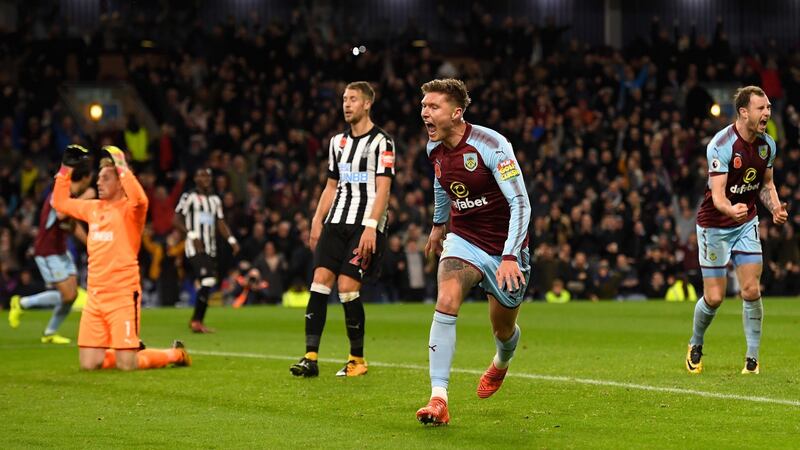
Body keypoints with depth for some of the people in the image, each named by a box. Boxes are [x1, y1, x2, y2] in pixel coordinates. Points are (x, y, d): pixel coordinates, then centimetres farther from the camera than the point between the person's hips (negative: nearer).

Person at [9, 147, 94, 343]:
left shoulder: (74, 196, 12)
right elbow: (61, 213, -41)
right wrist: (83, 198, -33)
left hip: (61, 251, 9)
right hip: (48, 252, -9)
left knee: (72, 294, 4)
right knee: (67, 295, -13)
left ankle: (50, 333, 17)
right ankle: (22, 303, 0)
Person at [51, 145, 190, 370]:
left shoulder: (130, 209, -6)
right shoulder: (93, 208, 14)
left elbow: (139, 199, -31)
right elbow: (60, 202, 26)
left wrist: (121, 167, -25)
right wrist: (66, 168, 16)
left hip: (123, 296, -7)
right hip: (95, 297, 7)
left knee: (127, 365, -9)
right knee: (88, 364, 1)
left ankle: (176, 354, 18)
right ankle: (135, 350, 28)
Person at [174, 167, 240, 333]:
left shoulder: (215, 199, 18)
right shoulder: (189, 197, -3)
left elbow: (220, 223, 20)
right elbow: (177, 221, -5)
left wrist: (231, 240, 6)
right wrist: (192, 235, -17)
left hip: (210, 248, 7)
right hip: (195, 248, -7)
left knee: (207, 285, 5)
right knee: (207, 282, -17)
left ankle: (196, 321, 16)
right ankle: (197, 321, -11)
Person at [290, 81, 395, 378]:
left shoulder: (381, 142, -4)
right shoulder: (338, 142, 17)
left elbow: (383, 189, -10)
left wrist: (370, 227, -19)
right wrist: (317, 221, 13)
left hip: (366, 225, -6)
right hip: (336, 222, 6)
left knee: (347, 286, -12)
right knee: (320, 280, -7)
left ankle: (357, 359, 3)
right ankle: (310, 358, -9)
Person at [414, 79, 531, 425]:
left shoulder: (491, 145, -24)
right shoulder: (434, 148, -4)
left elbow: (521, 203, -25)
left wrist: (510, 256, -33)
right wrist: (439, 223, 32)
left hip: (504, 248, -3)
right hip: (463, 239, 4)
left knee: (503, 330, 12)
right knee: (446, 302, -24)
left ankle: (501, 364, 52)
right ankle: (438, 400, -27)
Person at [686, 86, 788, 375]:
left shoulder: (767, 144, -3)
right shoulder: (721, 145, -23)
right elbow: (717, 194, -29)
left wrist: (775, 207, -8)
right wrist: (730, 209, -51)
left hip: (747, 223, 5)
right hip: (715, 225, -4)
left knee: (751, 291, -7)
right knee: (714, 297, -1)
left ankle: (752, 359, 3)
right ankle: (695, 346, 28)